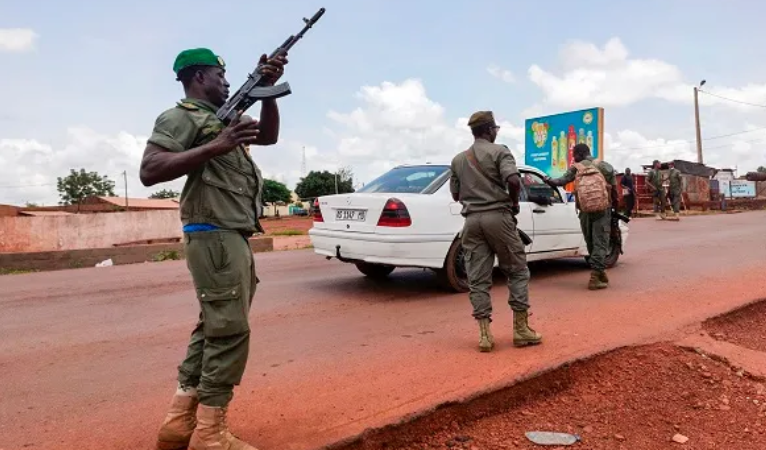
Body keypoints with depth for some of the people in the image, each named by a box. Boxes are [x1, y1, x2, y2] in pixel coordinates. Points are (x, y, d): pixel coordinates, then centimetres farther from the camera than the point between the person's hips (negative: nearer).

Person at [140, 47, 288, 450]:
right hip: (215, 237, -10)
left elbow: (269, 135, 23)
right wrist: (215, 147, -23)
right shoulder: (180, 117, -5)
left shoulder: (221, 117, 21)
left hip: (233, 238, 10)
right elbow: (149, 171, -17)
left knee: (213, 328, 12)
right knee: (229, 331, -9)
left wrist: (268, 88, 9)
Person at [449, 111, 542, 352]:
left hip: (472, 220, 4)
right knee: (517, 271, 8)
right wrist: (514, 203, 0)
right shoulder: (499, 151, -1)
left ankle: (484, 334, 1)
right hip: (497, 216, -4)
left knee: (478, 279, 3)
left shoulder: (458, 159, 14)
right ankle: (520, 328, 8)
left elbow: (455, 194, 15)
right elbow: (513, 180, -17)